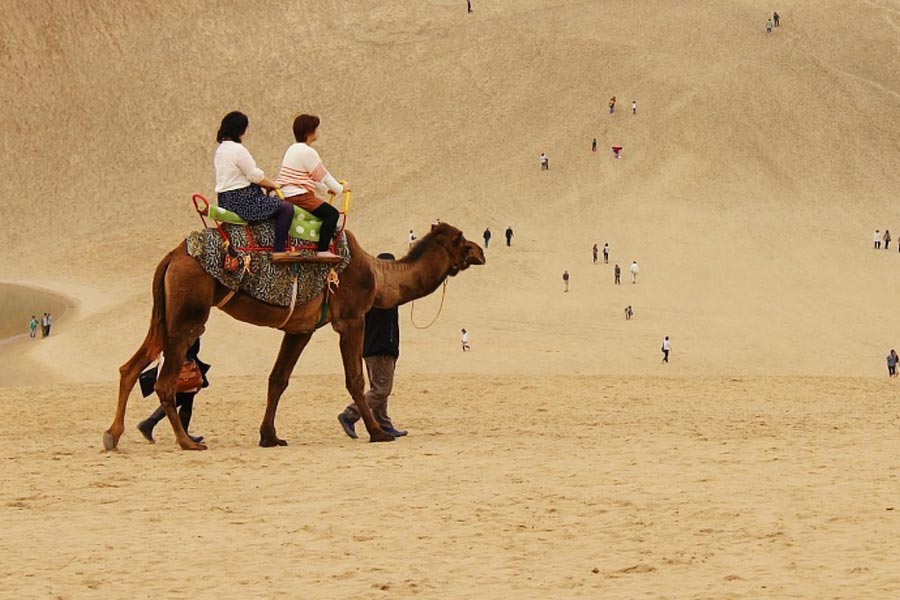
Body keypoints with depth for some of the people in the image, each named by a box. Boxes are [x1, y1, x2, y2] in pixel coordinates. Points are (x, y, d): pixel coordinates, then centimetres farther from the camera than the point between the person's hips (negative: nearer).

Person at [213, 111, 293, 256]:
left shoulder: (220, 149, 15)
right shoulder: (238, 150, -16)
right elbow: (255, 175, -15)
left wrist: (268, 184, 14)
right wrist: (274, 185, 0)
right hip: (241, 200, -11)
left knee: (276, 205, 27)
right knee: (286, 208, -8)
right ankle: (279, 250, -12)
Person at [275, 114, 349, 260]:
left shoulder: (293, 149, 18)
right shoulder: (307, 152, -14)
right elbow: (323, 176, -6)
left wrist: (326, 189, 28)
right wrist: (340, 189, 8)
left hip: (287, 194, 10)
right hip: (298, 197, -10)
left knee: (328, 213, 22)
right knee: (332, 213, -12)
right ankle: (322, 250, -16)